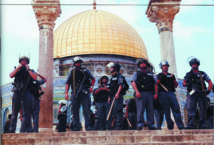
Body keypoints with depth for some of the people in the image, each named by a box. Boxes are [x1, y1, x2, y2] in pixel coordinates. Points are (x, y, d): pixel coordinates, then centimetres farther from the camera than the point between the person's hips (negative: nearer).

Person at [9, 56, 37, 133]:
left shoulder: (30, 71, 18)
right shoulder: (17, 70, 22)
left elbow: (35, 77, -3)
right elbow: (11, 75, 2)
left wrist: (28, 69, -1)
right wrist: (18, 68, 0)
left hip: (27, 91, -1)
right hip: (17, 91, 1)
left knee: (27, 110, -9)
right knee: (15, 110, -3)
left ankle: (27, 127, -10)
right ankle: (12, 130, -4)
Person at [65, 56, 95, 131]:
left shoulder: (85, 71, 8)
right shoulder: (72, 72, 11)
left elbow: (93, 79, 14)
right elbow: (67, 83, 8)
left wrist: (91, 87, -3)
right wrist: (66, 93, -4)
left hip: (85, 93, -2)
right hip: (75, 93, 2)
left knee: (86, 110, -5)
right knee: (75, 110, 3)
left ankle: (88, 126, -2)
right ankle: (76, 127, 9)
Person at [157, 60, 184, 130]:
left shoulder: (171, 75, 24)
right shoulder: (159, 75, 16)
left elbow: (176, 86, 18)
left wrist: (173, 79, 3)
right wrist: (159, 79, -16)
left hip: (171, 93, 2)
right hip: (163, 93, -2)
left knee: (176, 108, -10)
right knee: (166, 111, -3)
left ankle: (180, 125, -11)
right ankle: (170, 126, 2)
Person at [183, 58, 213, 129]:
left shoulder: (202, 74, 16)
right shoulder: (188, 74, 15)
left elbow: (210, 82, 15)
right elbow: (184, 84, 9)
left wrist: (208, 90, -1)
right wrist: (187, 83, -15)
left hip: (201, 94, 1)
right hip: (191, 94, -1)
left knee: (203, 109, -1)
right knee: (190, 109, -11)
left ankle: (203, 125, 5)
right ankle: (190, 125, -13)